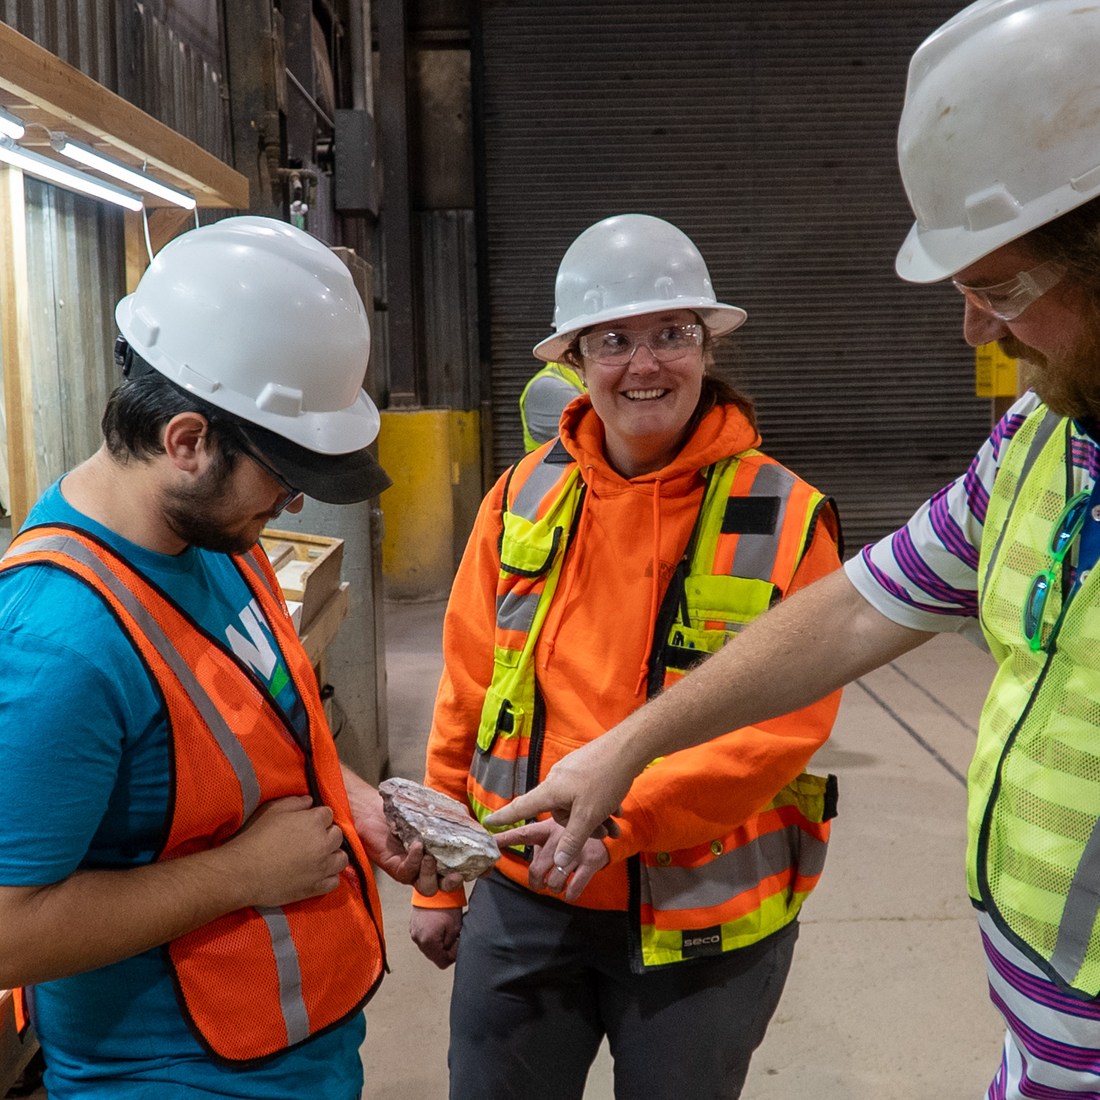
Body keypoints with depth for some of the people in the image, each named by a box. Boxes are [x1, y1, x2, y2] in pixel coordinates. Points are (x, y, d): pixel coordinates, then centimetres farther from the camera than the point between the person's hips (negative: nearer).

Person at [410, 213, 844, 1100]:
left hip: (706, 918, -2)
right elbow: (466, 696, 3)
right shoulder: (523, 499, -2)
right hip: (523, 902, 2)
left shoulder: (786, 519, -10)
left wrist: (619, 816, -23)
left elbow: (785, 722, -15)